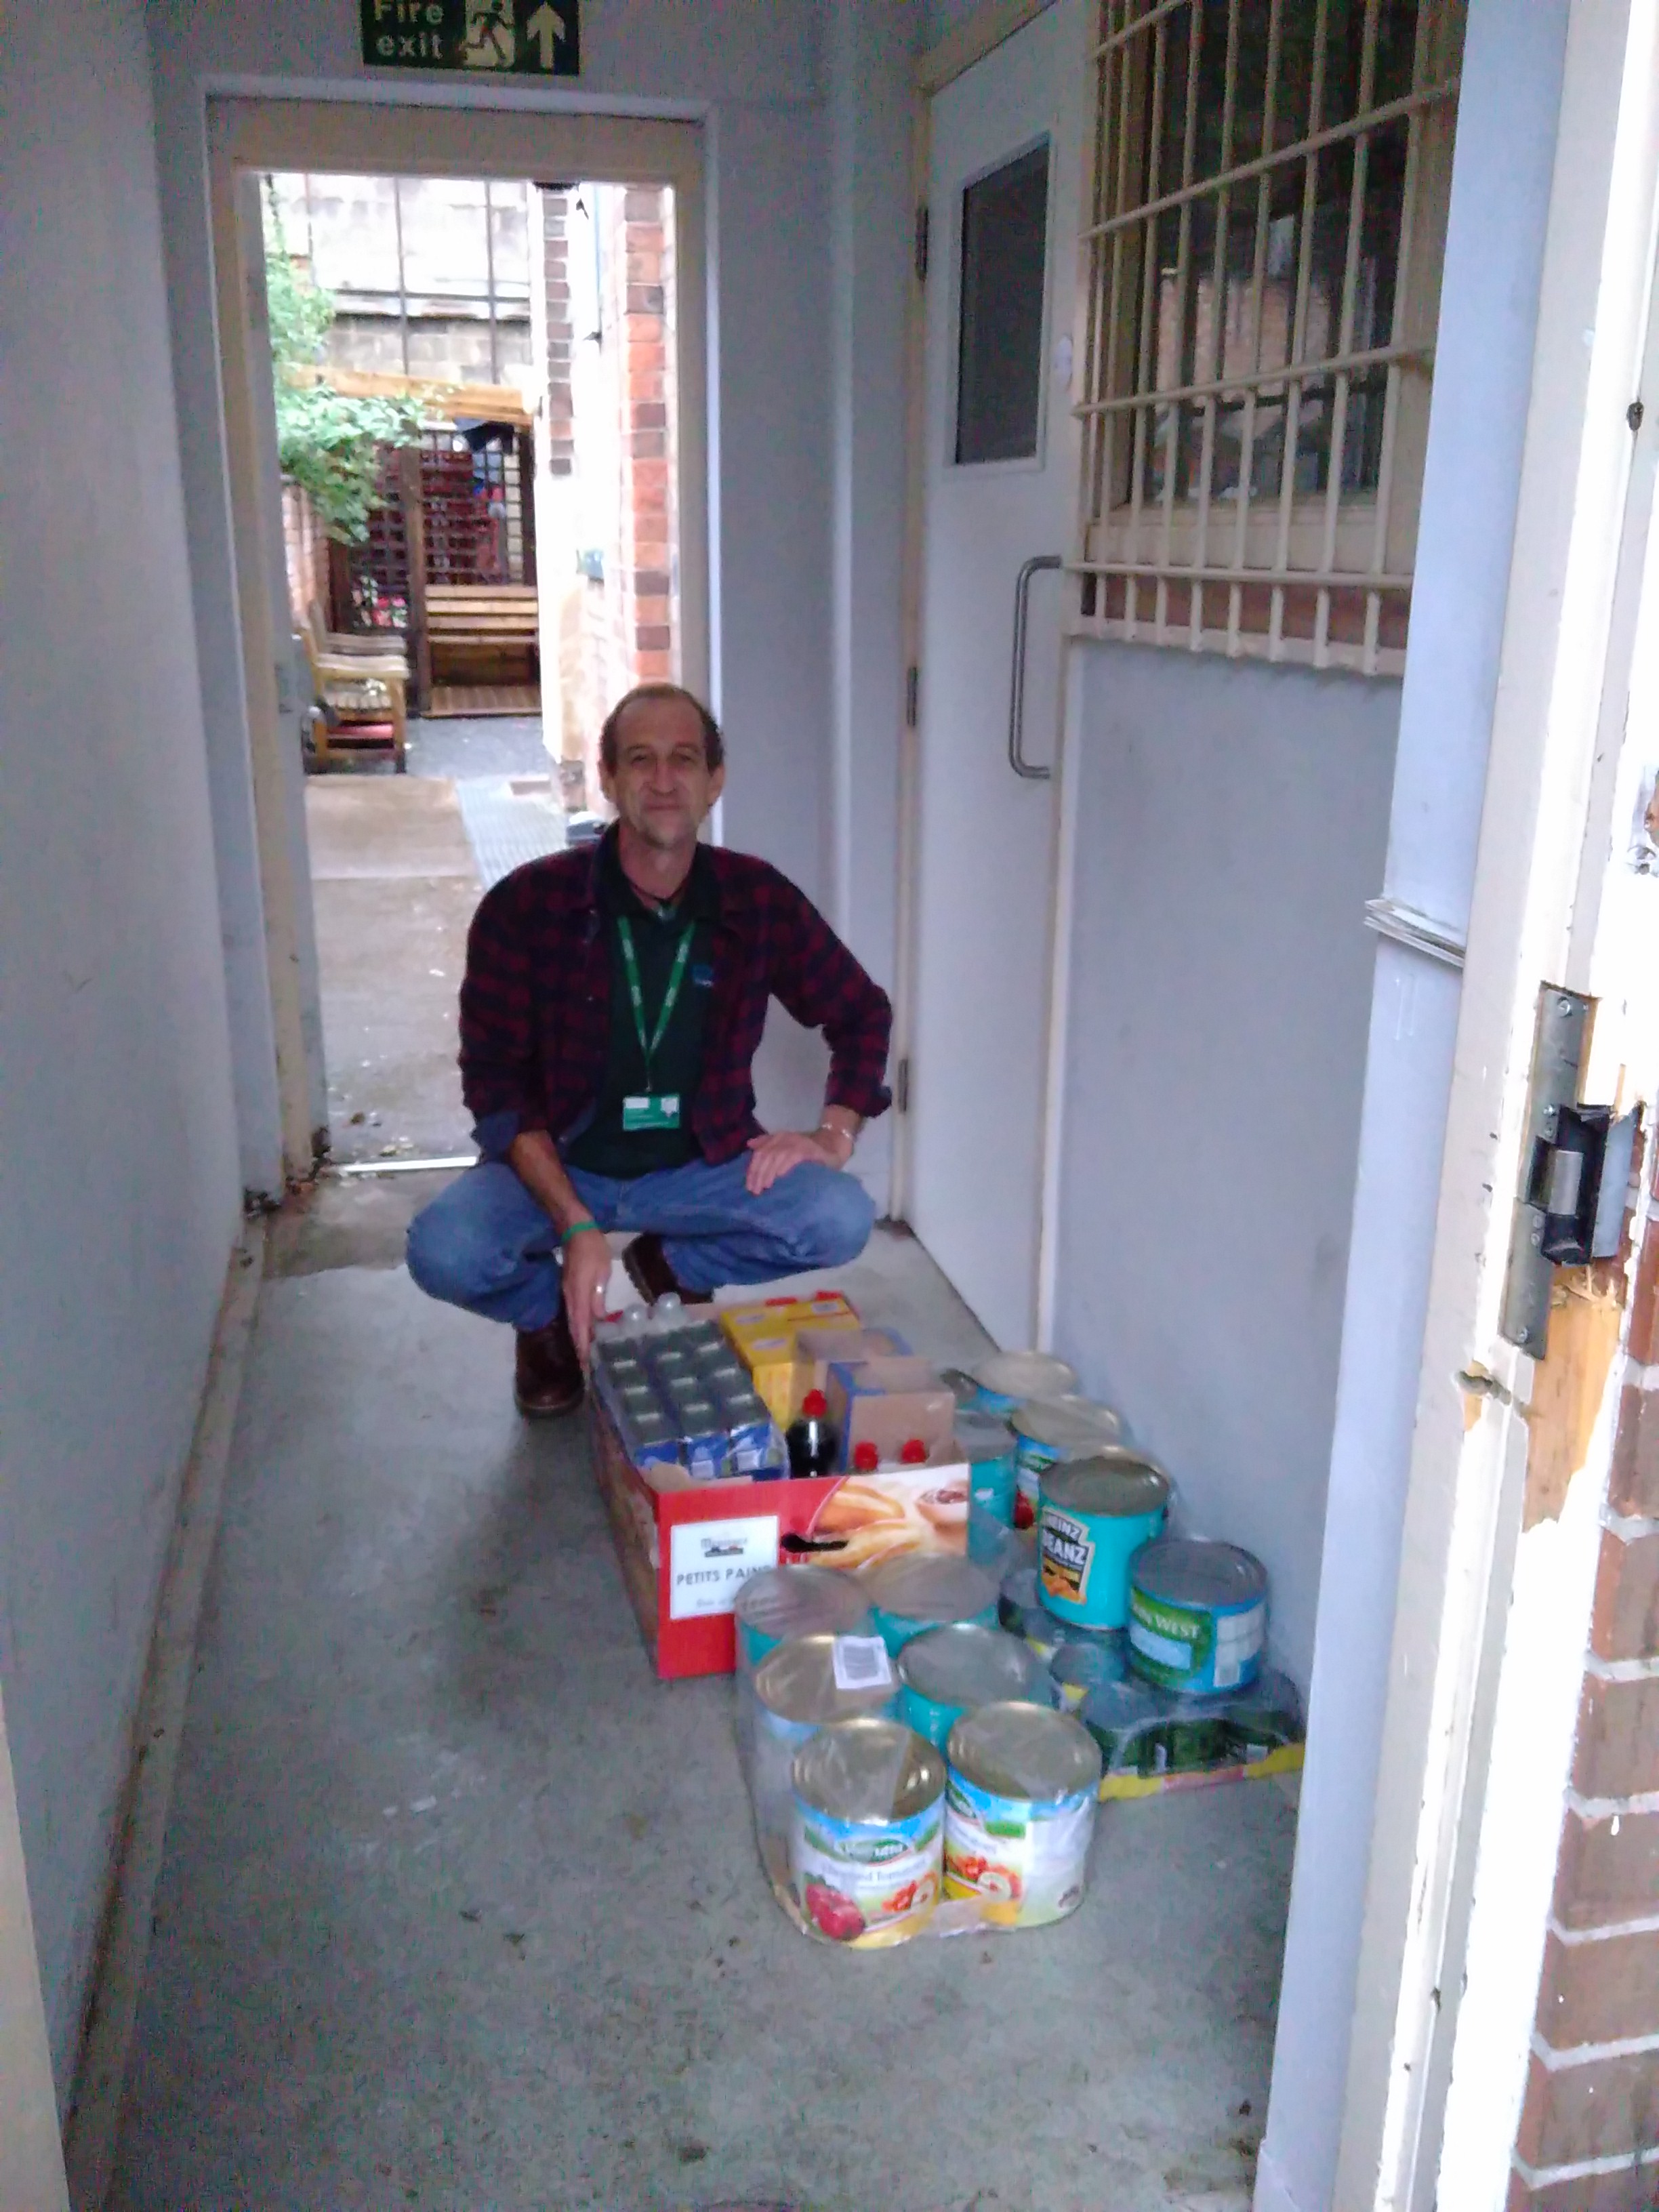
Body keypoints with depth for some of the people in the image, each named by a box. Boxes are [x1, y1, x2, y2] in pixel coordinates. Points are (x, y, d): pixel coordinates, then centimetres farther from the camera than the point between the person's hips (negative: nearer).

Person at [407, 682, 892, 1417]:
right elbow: (496, 1081, -13)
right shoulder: (526, 905, -15)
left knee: (841, 1220, -23)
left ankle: (672, 1268, 9)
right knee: (443, 1253, -30)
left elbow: (863, 1014, 6)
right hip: (556, 1163, -1)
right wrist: (576, 1226, -23)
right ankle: (548, 1311, 9)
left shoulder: (758, 900, -9)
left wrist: (834, 1136, -10)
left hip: (700, 1165, 2)